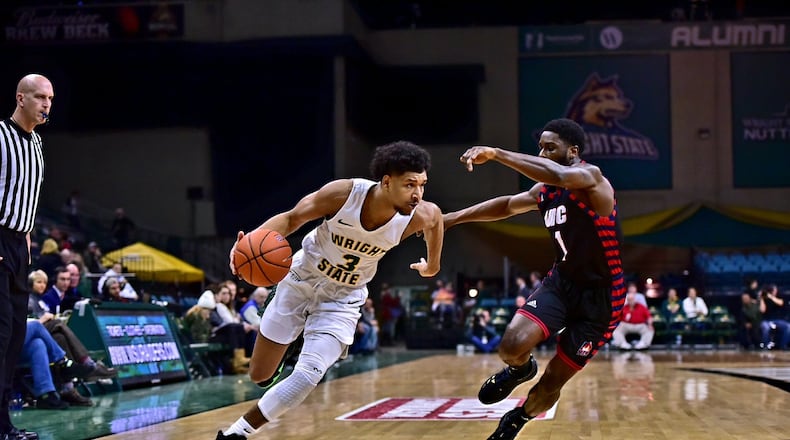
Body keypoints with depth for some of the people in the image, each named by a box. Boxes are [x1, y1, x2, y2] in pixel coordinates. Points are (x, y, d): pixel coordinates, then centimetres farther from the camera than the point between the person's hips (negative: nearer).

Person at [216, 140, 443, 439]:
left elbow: (435, 215, 2)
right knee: (260, 375, 8)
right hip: (302, 280, -1)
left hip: (343, 299, 1)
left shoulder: (418, 216, -24)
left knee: (308, 375, -19)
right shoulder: (343, 193, -29)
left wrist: (433, 263, 14)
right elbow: (292, 218, -17)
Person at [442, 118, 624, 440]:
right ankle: (520, 369, 14)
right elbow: (507, 205, 21)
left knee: (551, 384, 3)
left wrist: (495, 154, -43)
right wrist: (453, 218, 16)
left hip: (600, 296, -5)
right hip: (562, 281, 5)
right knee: (513, 346, -22)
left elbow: (560, 176, -42)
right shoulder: (544, 191, 3)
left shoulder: (591, 177, -19)